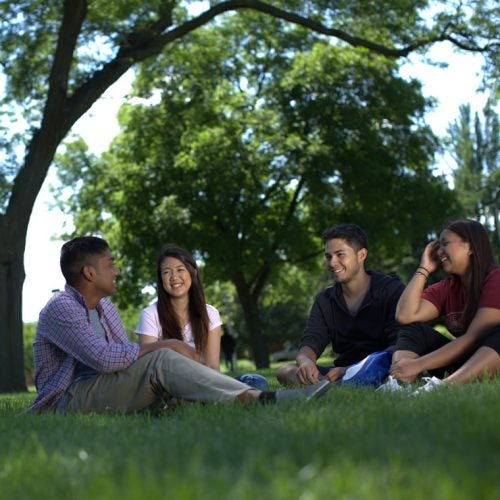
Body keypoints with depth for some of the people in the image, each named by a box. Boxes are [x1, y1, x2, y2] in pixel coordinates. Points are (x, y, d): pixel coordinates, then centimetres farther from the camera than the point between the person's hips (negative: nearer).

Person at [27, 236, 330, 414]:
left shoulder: (104, 307, 18)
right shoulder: (61, 309, -13)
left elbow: (129, 356, 10)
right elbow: (104, 358, -25)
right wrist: (163, 346, -16)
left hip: (101, 391, 9)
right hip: (68, 401, -9)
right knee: (161, 361, -25)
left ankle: (259, 398, -28)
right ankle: (258, 400, -34)